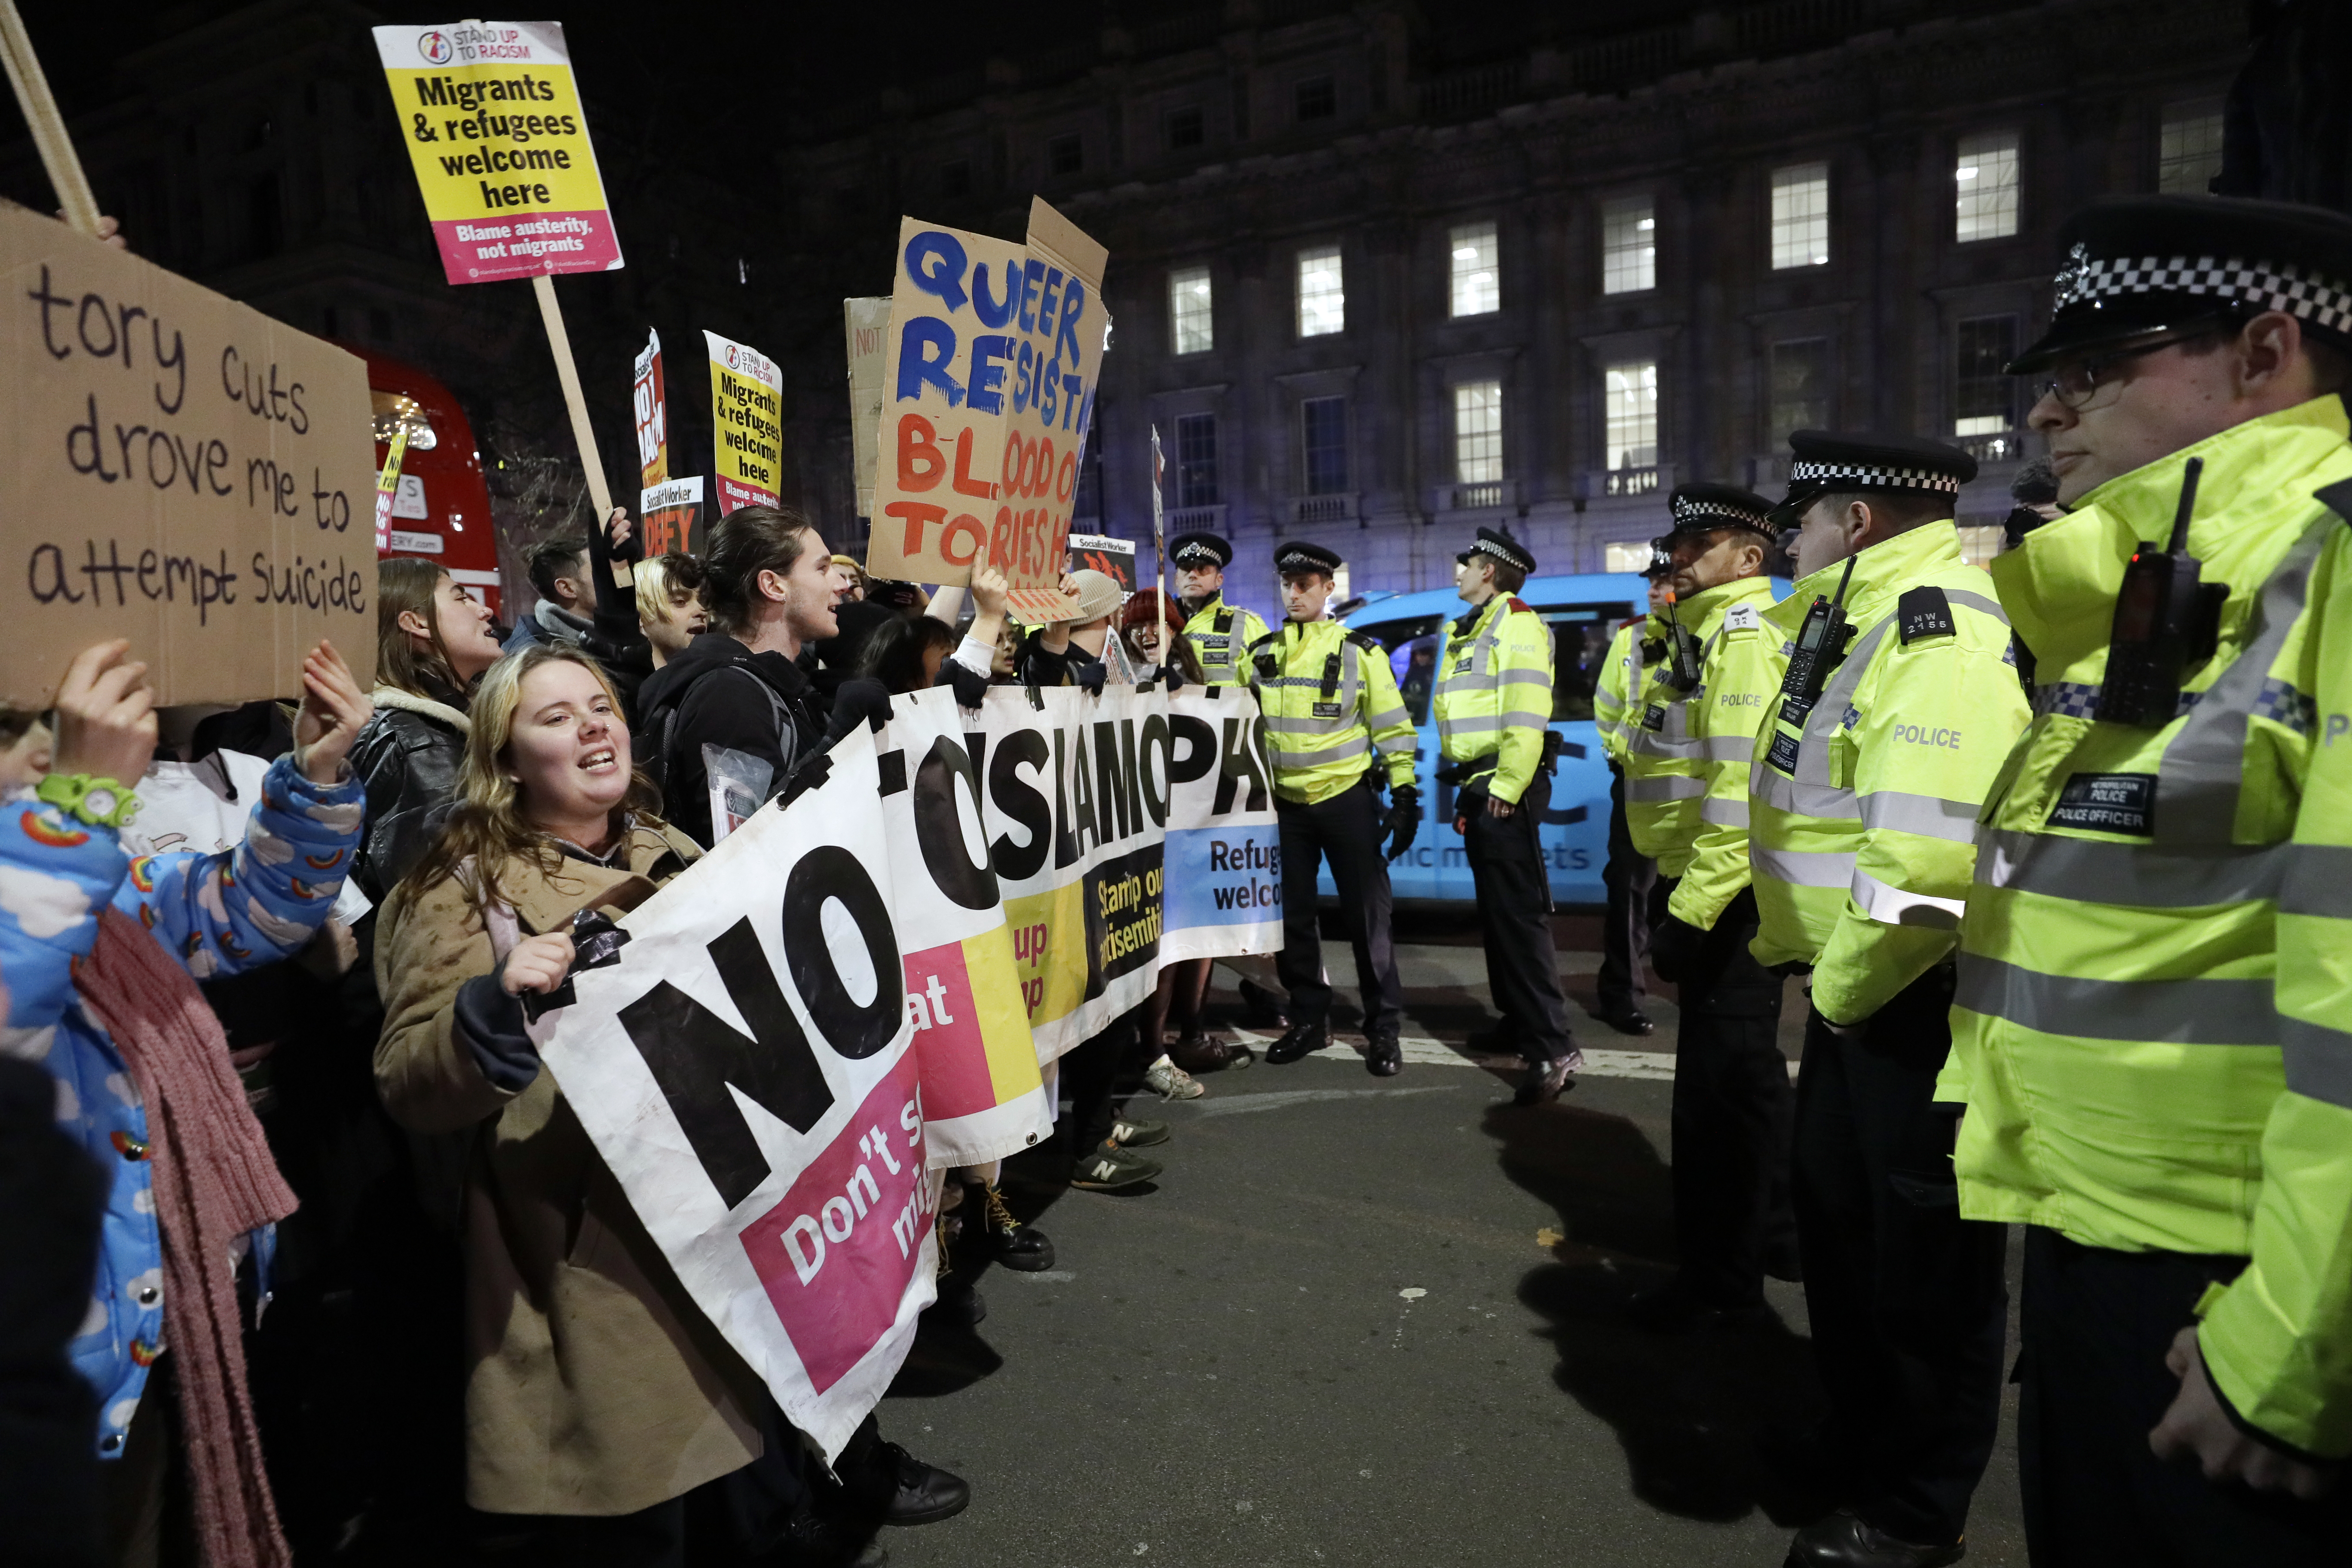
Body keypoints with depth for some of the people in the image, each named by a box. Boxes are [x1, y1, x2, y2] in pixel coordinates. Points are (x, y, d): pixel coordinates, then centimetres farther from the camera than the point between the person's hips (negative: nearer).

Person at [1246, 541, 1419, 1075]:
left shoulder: (1359, 651, -3)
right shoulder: (1261, 654, 7)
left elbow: (1392, 727, -2)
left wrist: (1404, 795, -6)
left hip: (1346, 799, -3)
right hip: (1284, 803, 4)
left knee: (1367, 915, 0)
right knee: (1293, 916, 9)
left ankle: (1383, 1028, 10)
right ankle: (1309, 1020, 23)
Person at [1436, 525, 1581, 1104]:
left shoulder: (1516, 624, -10)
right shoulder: (1468, 631, 20)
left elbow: (1527, 714, -20)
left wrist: (1507, 786, -23)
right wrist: (1466, 784, 16)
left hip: (1505, 788, -10)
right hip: (1477, 787, 10)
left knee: (1518, 911, -14)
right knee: (1494, 909, 15)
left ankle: (1553, 1046, -13)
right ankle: (1517, 1019, 27)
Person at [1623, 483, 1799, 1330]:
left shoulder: (1747, 637, -17)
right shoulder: (1707, 634, 16)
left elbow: (1743, 792, -26)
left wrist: (1690, 911, -26)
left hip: (1725, 900, -11)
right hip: (1704, 891, 11)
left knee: (1717, 1084, -2)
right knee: (1747, 1073, 20)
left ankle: (1722, 1278, 9)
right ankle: (1772, 1234, 36)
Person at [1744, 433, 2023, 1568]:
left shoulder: (1940, 634, -21)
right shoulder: (1860, 619, 13)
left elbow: (1924, 857, -32)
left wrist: (1843, 987, -19)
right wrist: (1824, 975, 16)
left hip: (1917, 1005, -10)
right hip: (1852, 990, 10)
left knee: (1925, 1261, 6)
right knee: (1835, 1216, 22)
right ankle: (1859, 1446, 43)